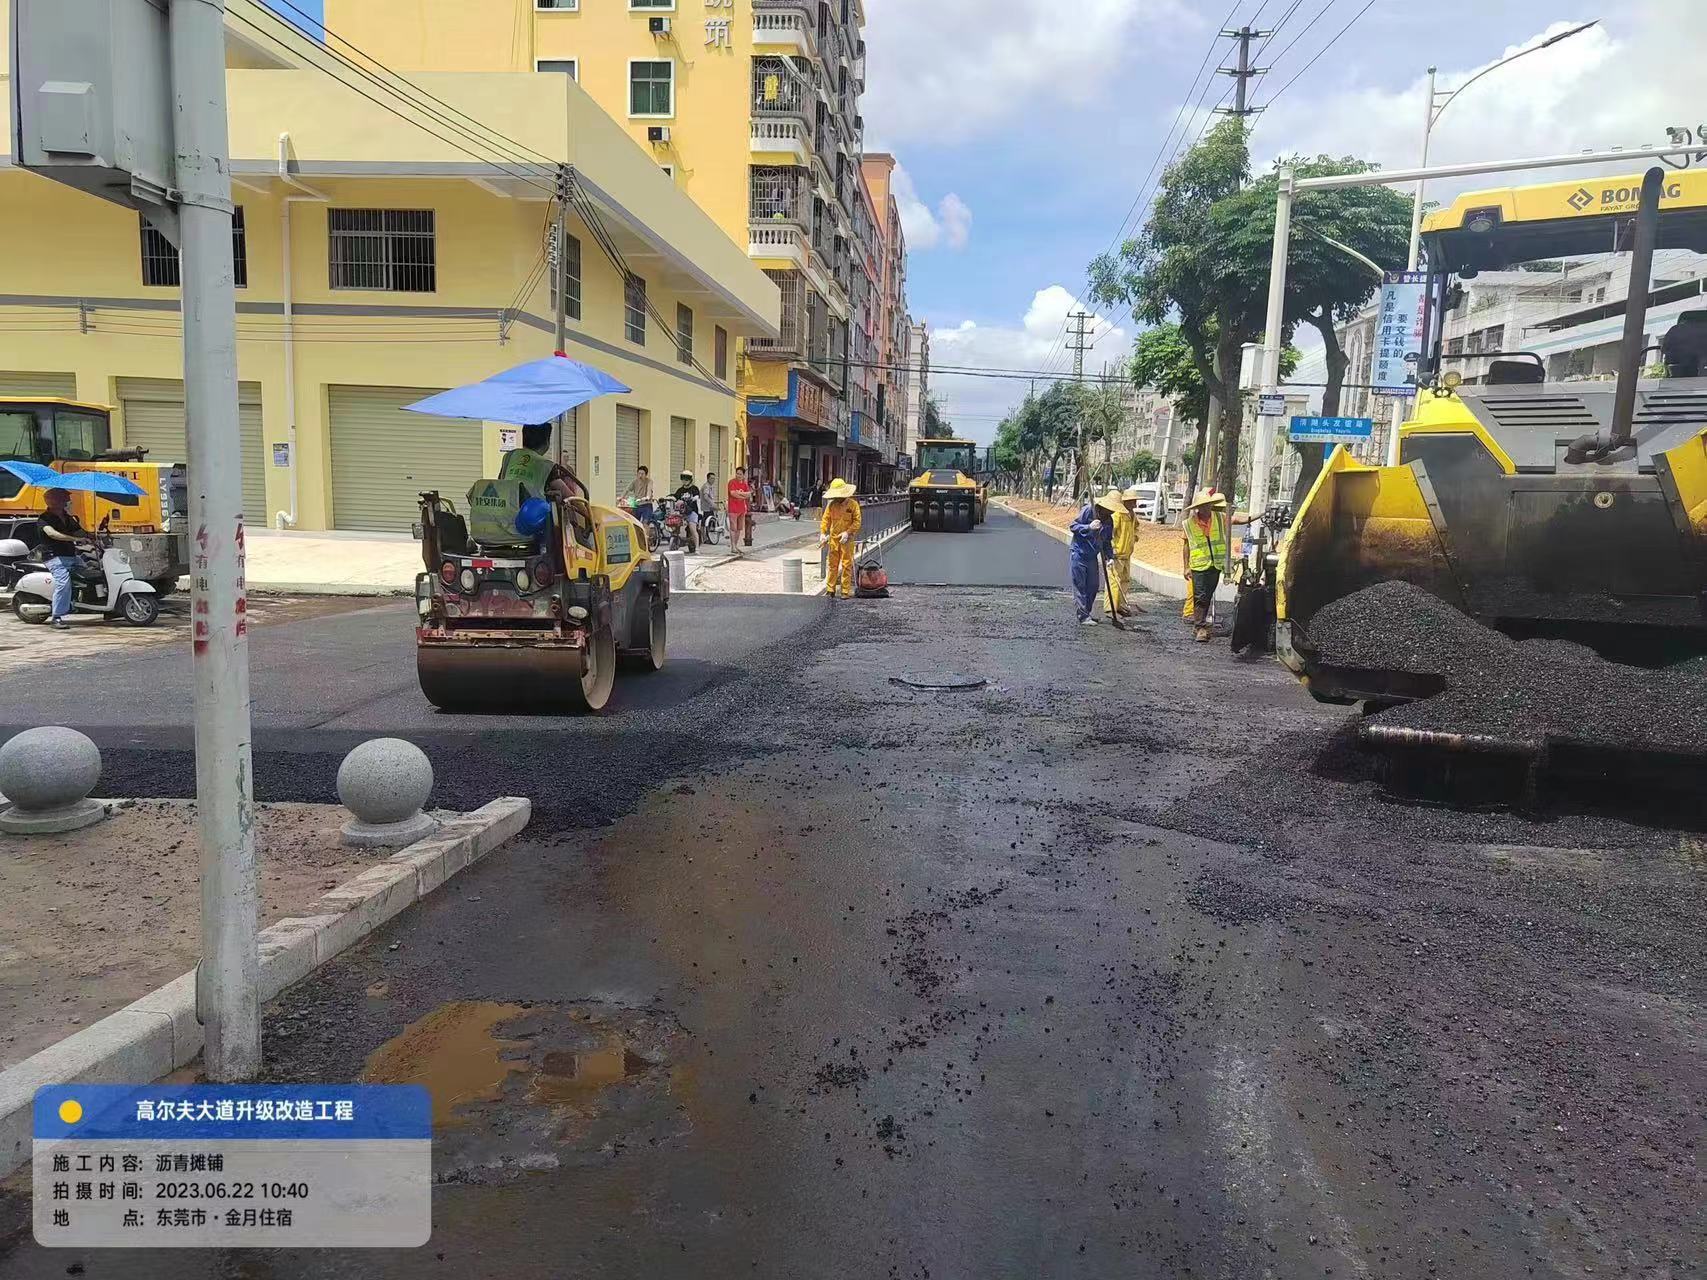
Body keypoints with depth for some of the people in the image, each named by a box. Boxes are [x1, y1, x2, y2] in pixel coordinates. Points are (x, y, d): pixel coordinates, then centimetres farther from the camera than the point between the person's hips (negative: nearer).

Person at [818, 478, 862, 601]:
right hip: (834, 539, 3)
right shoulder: (831, 504, 4)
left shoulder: (853, 504, -5)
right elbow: (826, 519, 6)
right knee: (832, 564, 5)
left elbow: (857, 522, -5)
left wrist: (847, 532, -16)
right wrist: (823, 533, -7)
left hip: (847, 540, -3)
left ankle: (846, 591, 4)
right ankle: (830, 590, 10)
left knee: (846, 565, 0)